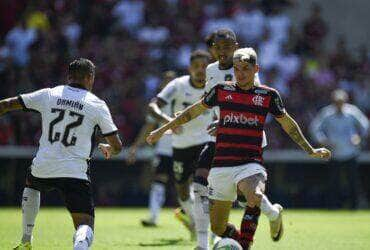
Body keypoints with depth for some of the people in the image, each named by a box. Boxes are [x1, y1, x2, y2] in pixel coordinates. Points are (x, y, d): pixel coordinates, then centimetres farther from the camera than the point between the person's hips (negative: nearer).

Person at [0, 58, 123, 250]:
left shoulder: (48, 95, 5)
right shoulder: (97, 105, 1)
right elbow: (117, 146, 2)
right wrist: (107, 148, 25)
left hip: (43, 168, 3)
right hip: (75, 173, -3)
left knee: (31, 185, 38)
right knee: (85, 225, -6)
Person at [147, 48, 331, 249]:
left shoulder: (268, 95, 5)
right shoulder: (222, 90, 7)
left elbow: (288, 125, 19)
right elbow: (193, 111, 19)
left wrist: (311, 151, 20)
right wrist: (162, 130, 22)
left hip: (250, 164, -2)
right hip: (221, 165, 2)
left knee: (255, 197, -37)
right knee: (217, 228, 3)